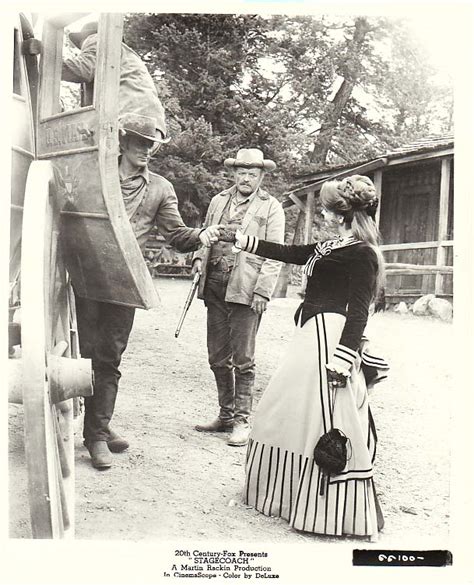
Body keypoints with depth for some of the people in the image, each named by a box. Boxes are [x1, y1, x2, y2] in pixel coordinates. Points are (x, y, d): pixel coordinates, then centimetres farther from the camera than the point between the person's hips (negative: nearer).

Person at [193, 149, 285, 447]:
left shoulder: (271, 208, 1)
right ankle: (226, 414, 23)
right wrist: (199, 257, 4)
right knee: (218, 357, 10)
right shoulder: (219, 201, 16)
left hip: (246, 290, -5)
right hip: (215, 287, 5)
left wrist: (263, 292, -13)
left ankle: (242, 420, 7)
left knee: (243, 358, -2)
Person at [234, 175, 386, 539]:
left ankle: (335, 514, 9)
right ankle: (290, 495, 33)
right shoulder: (330, 248, 16)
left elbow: (358, 311, -17)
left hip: (329, 340, -10)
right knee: (287, 415, 17)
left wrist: (342, 360, -24)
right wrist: (242, 241, 26)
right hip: (312, 336, 10)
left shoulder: (361, 253, -11)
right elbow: (289, 253, 24)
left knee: (324, 425, -5)